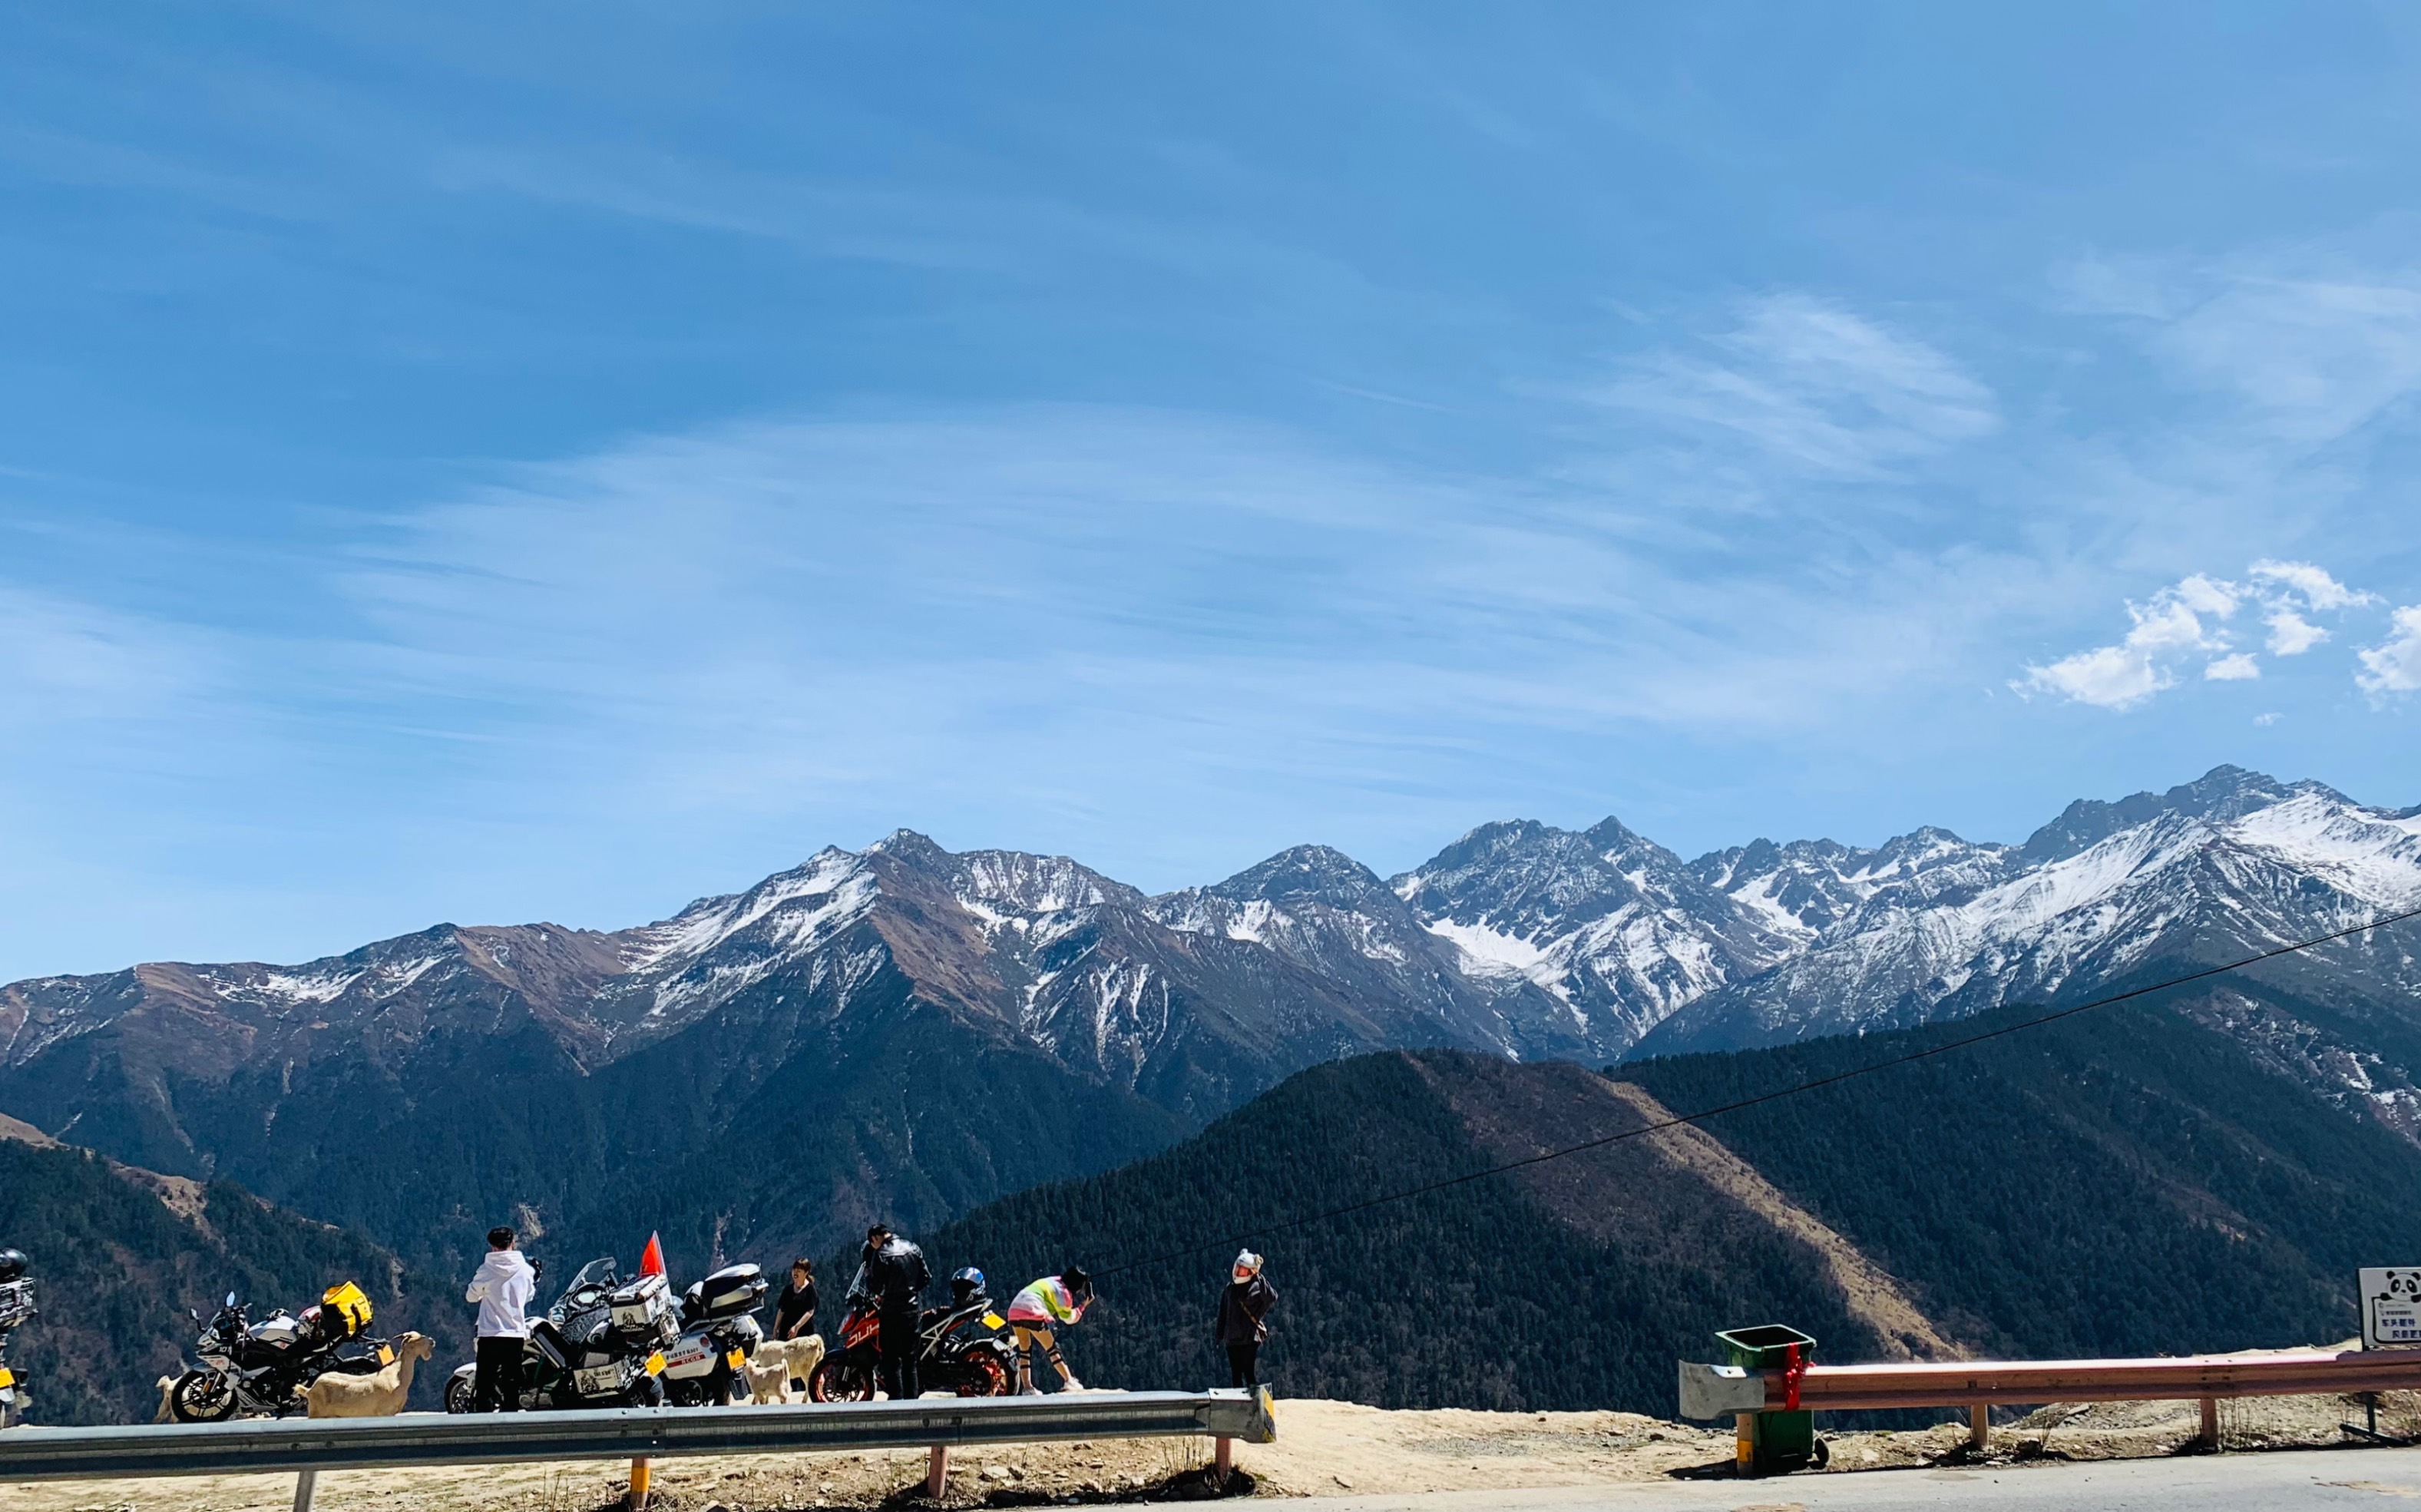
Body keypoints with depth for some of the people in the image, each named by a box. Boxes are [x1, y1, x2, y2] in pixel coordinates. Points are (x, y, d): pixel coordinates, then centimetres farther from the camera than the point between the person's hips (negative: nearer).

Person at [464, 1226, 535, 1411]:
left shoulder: (487, 1269, -7)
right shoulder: (525, 1269, -2)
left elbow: (471, 1297, 6)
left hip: (490, 1335, -2)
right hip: (516, 1335, 2)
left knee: (484, 1385, 0)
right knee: (511, 1387, 9)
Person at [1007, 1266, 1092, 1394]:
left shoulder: (1054, 1281, 21)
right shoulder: (1063, 1292, 1)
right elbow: (1068, 1318, 9)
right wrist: (1083, 1306, 18)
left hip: (1014, 1310, 7)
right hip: (1032, 1313, -7)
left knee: (1024, 1350, 15)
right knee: (1052, 1348, 6)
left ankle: (1027, 1388, 10)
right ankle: (1069, 1381, 6)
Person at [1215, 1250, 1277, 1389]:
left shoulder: (1257, 1287, -3)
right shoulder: (1230, 1288, 11)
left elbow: (1272, 1298, -24)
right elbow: (1223, 1314, 17)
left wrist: (1260, 1279, -28)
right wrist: (1220, 1336, 16)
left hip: (1250, 1338, -5)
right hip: (1232, 1339, 5)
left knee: (1249, 1373, -9)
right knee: (1235, 1374, 8)